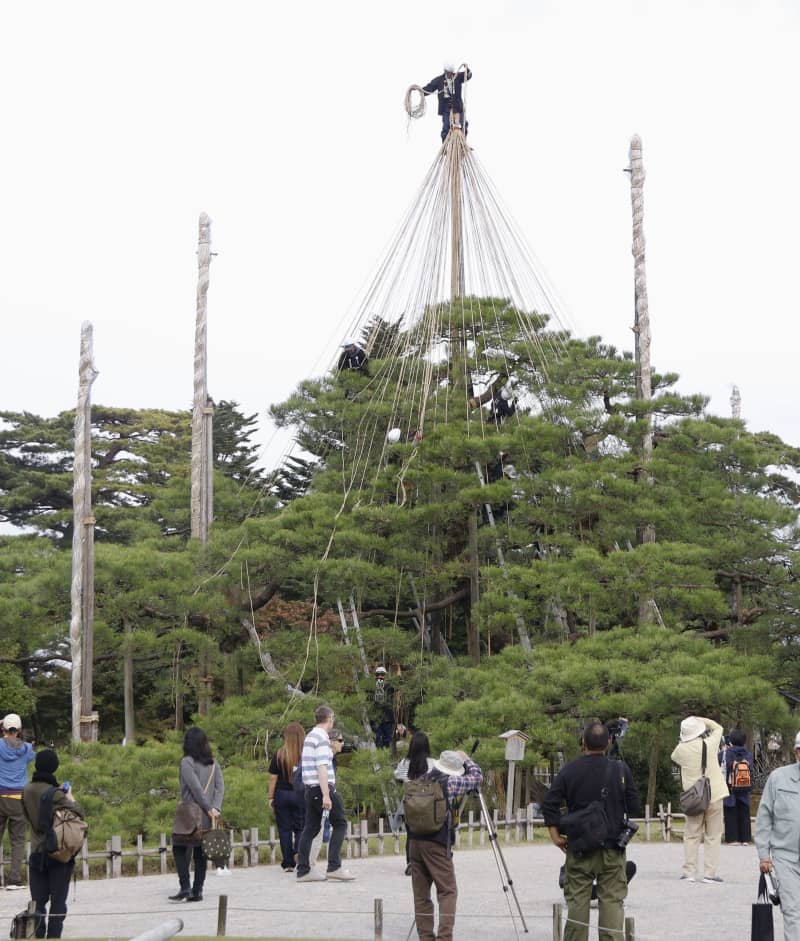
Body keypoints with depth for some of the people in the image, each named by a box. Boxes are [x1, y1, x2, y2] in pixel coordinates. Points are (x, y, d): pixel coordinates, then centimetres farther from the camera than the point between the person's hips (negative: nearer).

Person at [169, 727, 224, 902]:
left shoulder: (187, 762, -9)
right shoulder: (213, 763, 10)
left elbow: (195, 787, -15)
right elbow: (220, 786, 1)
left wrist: (208, 808, -10)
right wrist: (215, 808, -7)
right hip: (207, 816, 6)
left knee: (179, 848, 3)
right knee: (200, 852, 10)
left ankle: (185, 888, -6)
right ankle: (197, 890, 10)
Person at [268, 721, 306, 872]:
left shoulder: (279, 755, -4)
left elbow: (273, 778, -2)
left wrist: (271, 798, 7)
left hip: (282, 794, 0)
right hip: (301, 795, 0)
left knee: (285, 829, 7)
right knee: (301, 827, 11)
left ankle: (288, 863, 8)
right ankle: (298, 851, -14)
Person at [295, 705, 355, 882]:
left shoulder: (309, 736, 17)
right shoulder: (322, 738, -12)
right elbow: (322, 768, -20)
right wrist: (326, 795, -23)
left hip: (310, 788, 9)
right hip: (322, 787, -9)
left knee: (311, 828, 8)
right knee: (340, 823, -1)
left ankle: (303, 871, 6)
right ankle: (334, 867, -8)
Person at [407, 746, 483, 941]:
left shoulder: (419, 780, 11)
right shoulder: (450, 782, -5)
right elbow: (477, 777, 7)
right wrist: (466, 759, 21)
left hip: (414, 842, 6)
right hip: (437, 844, -6)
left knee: (421, 894, 9)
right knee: (447, 892, -1)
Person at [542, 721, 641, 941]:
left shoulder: (569, 770, -2)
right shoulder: (621, 770, -3)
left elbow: (548, 805, -6)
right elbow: (635, 809, 0)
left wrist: (555, 835, 1)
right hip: (613, 849, 0)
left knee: (577, 900, 6)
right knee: (612, 901, 2)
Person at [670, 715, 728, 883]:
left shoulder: (681, 749, -7)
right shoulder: (710, 744, -8)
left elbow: (674, 757, 17)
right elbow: (718, 727, 12)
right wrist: (699, 719, 11)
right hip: (714, 796, -1)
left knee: (691, 836, 10)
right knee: (713, 836, 5)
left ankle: (689, 872, 7)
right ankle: (709, 873, 2)